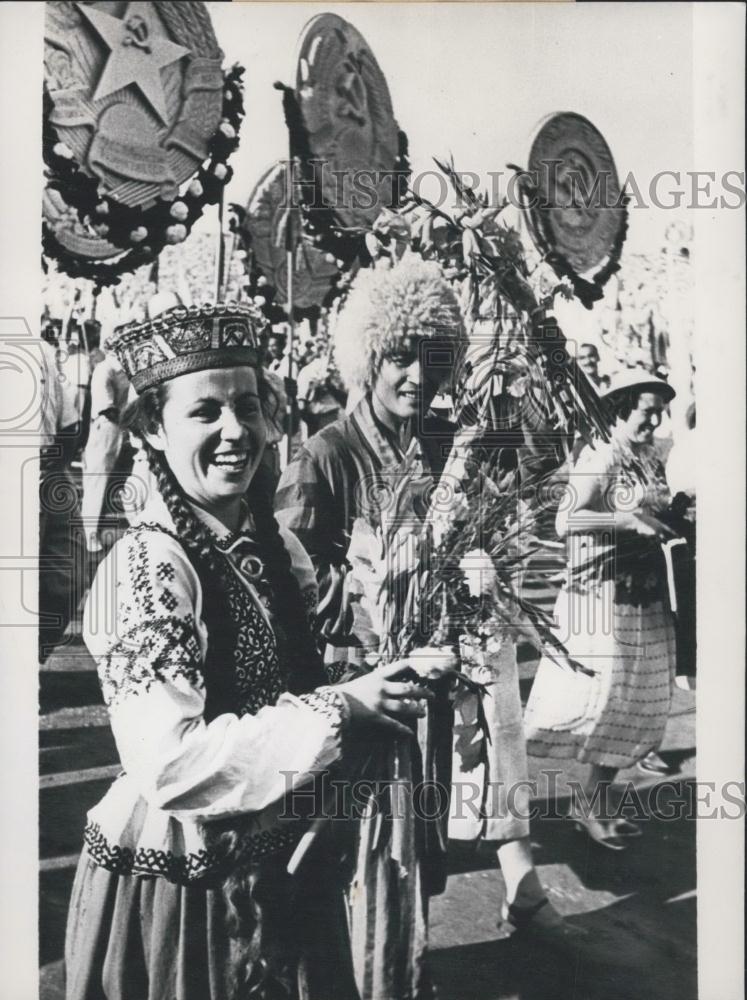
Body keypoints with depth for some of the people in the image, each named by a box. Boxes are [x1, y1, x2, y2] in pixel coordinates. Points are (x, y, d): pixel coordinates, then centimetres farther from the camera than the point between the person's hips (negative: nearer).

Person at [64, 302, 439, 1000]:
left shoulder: (275, 545, 0)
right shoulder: (147, 564, -23)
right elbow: (169, 764, -30)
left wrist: (389, 676, -4)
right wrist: (338, 712, -27)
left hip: (286, 865, 7)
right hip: (182, 886, -7)